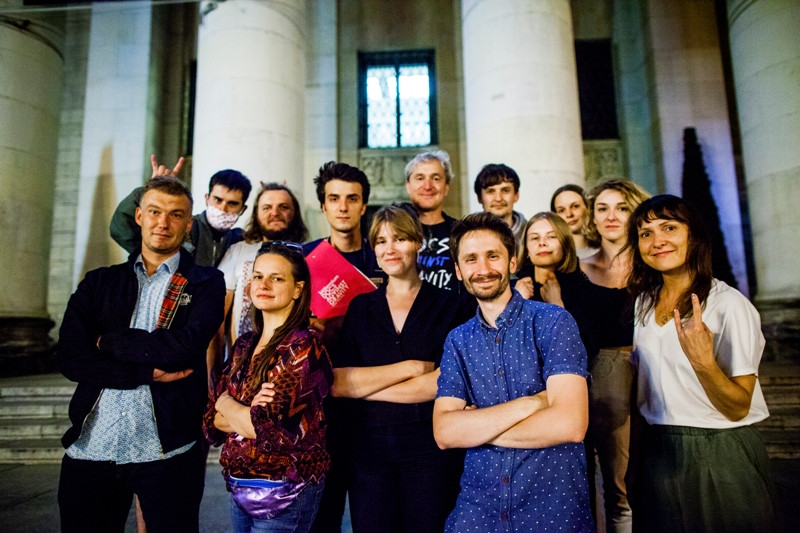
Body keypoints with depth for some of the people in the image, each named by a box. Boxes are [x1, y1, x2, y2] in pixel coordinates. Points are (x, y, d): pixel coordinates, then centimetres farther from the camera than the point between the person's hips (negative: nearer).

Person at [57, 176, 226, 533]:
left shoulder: (206, 283, 0)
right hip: (89, 448, 3)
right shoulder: (99, 283, 9)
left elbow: (186, 345, -16)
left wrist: (107, 341, -5)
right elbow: (69, 357, -3)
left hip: (167, 451, -3)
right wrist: (148, 372, -13)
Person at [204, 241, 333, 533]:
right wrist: (248, 415, -17)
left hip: (285, 494, -6)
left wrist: (226, 403, -7)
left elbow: (272, 428, -23)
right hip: (239, 488, 6)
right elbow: (212, 419, 3)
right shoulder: (244, 345, 4)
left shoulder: (303, 346, -17)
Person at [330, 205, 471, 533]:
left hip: (431, 447, -2)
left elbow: (447, 382, -13)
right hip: (369, 447, 2)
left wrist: (364, 386, -9)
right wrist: (410, 367, -13)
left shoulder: (449, 305, -2)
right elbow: (337, 383, -5)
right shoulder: (360, 307, 5)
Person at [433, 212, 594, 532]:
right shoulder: (457, 341, 1)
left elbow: (570, 424, -21)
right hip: (478, 507, 3)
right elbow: (444, 433, -9)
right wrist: (531, 402, -19)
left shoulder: (553, 322, -11)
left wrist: (474, 427, -11)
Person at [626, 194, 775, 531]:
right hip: (657, 451, 5)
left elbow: (738, 408, -19)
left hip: (720, 456, -5)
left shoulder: (730, 305, -17)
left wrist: (703, 362, -33)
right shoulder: (645, 301, 2)